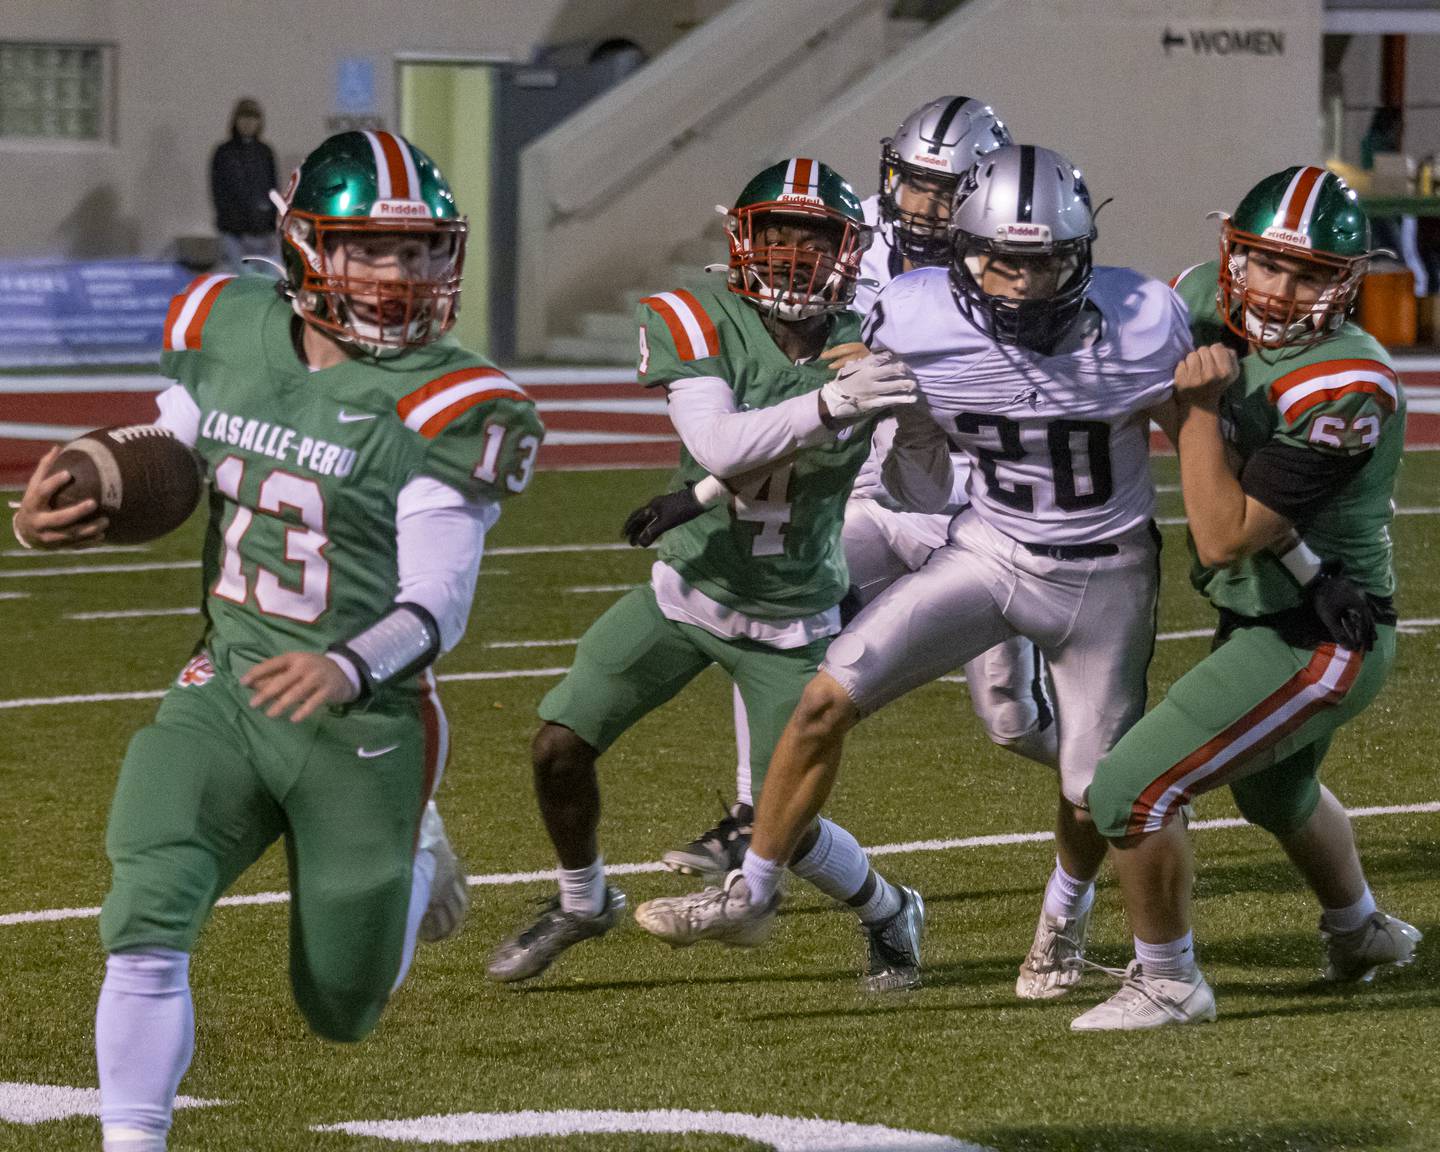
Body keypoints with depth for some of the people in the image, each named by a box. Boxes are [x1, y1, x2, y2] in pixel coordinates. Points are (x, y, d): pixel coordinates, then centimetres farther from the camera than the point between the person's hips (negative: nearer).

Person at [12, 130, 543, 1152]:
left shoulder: (443, 406, -16)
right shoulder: (228, 332, -1)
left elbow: (437, 605, -19)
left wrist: (348, 669, -39)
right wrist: (60, 516, -6)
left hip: (362, 722, -2)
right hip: (225, 693, 2)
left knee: (343, 1010, 13)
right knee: (146, 924, -23)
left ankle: (410, 862, 46)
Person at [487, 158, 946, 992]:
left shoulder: (872, 352, -13)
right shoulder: (701, 323, -16)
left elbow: (924, 492, -12)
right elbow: (720, 446, -31)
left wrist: (930, 414, -30)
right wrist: (830, 404, -44)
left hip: (788, 623, -1)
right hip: (688, 588, 1)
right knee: (561, 745, -6)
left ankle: (890, 914, 29)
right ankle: (583, 900, 23)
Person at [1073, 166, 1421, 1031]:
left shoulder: (1342, 390, -28)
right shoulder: (1211, 304, -6)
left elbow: (1225, 538, -28)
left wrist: (1201, 408, -27)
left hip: (1316, 643, -9)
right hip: (1259, 625, 9)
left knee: (1132, 792, -13)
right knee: (1278, 792, 34)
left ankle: (1168, 983, 6)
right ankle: (1362, 934, 59)